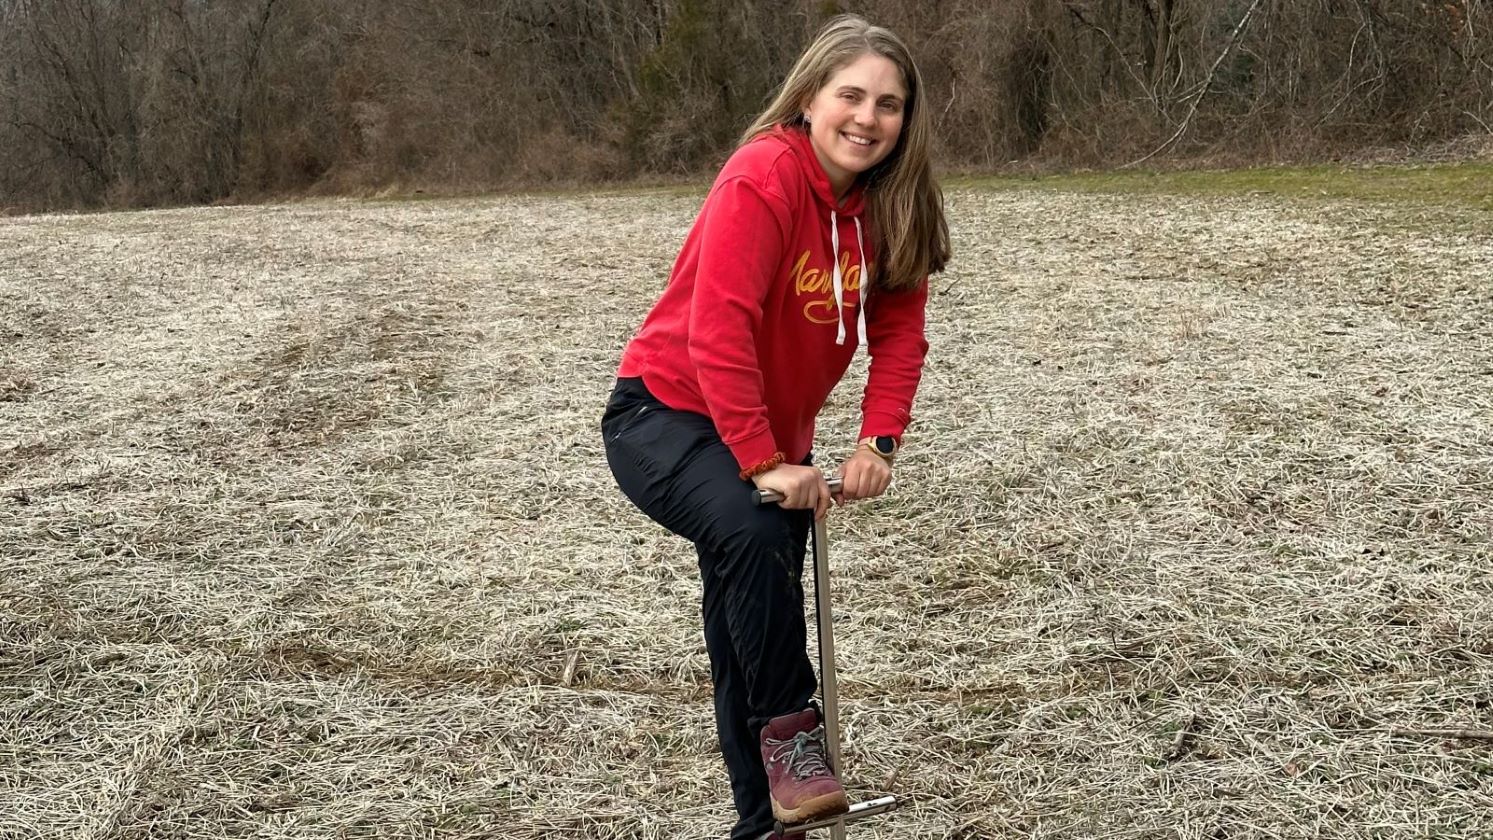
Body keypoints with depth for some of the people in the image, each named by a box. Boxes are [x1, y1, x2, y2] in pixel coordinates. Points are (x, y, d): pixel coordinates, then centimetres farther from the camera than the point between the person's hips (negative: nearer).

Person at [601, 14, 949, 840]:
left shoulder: (890, 204, -3)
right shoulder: (763, 177, -24)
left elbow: (900, 331, -2)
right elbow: (719, 329, -29)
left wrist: (877, 441, -16)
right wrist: (762, 463, -30)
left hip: (771, 436, 7)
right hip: (666, 414, -7)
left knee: (749, 627, 15)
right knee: (754, 532, -36)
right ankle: (787, 725, -16)